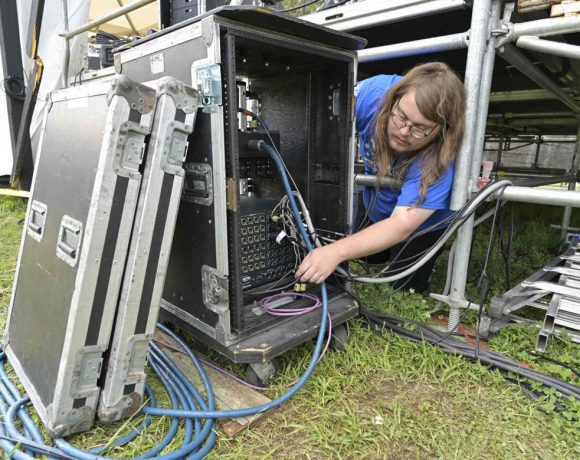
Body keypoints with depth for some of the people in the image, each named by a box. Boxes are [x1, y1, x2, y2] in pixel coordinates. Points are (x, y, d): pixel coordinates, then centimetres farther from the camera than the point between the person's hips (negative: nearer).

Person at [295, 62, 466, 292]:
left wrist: (337, 251, -59)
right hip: (374, 203, 4)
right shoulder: (376, 92, -32)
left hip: (420, 222, -4)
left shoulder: (438, 161, -41)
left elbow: (402, 224, -45)